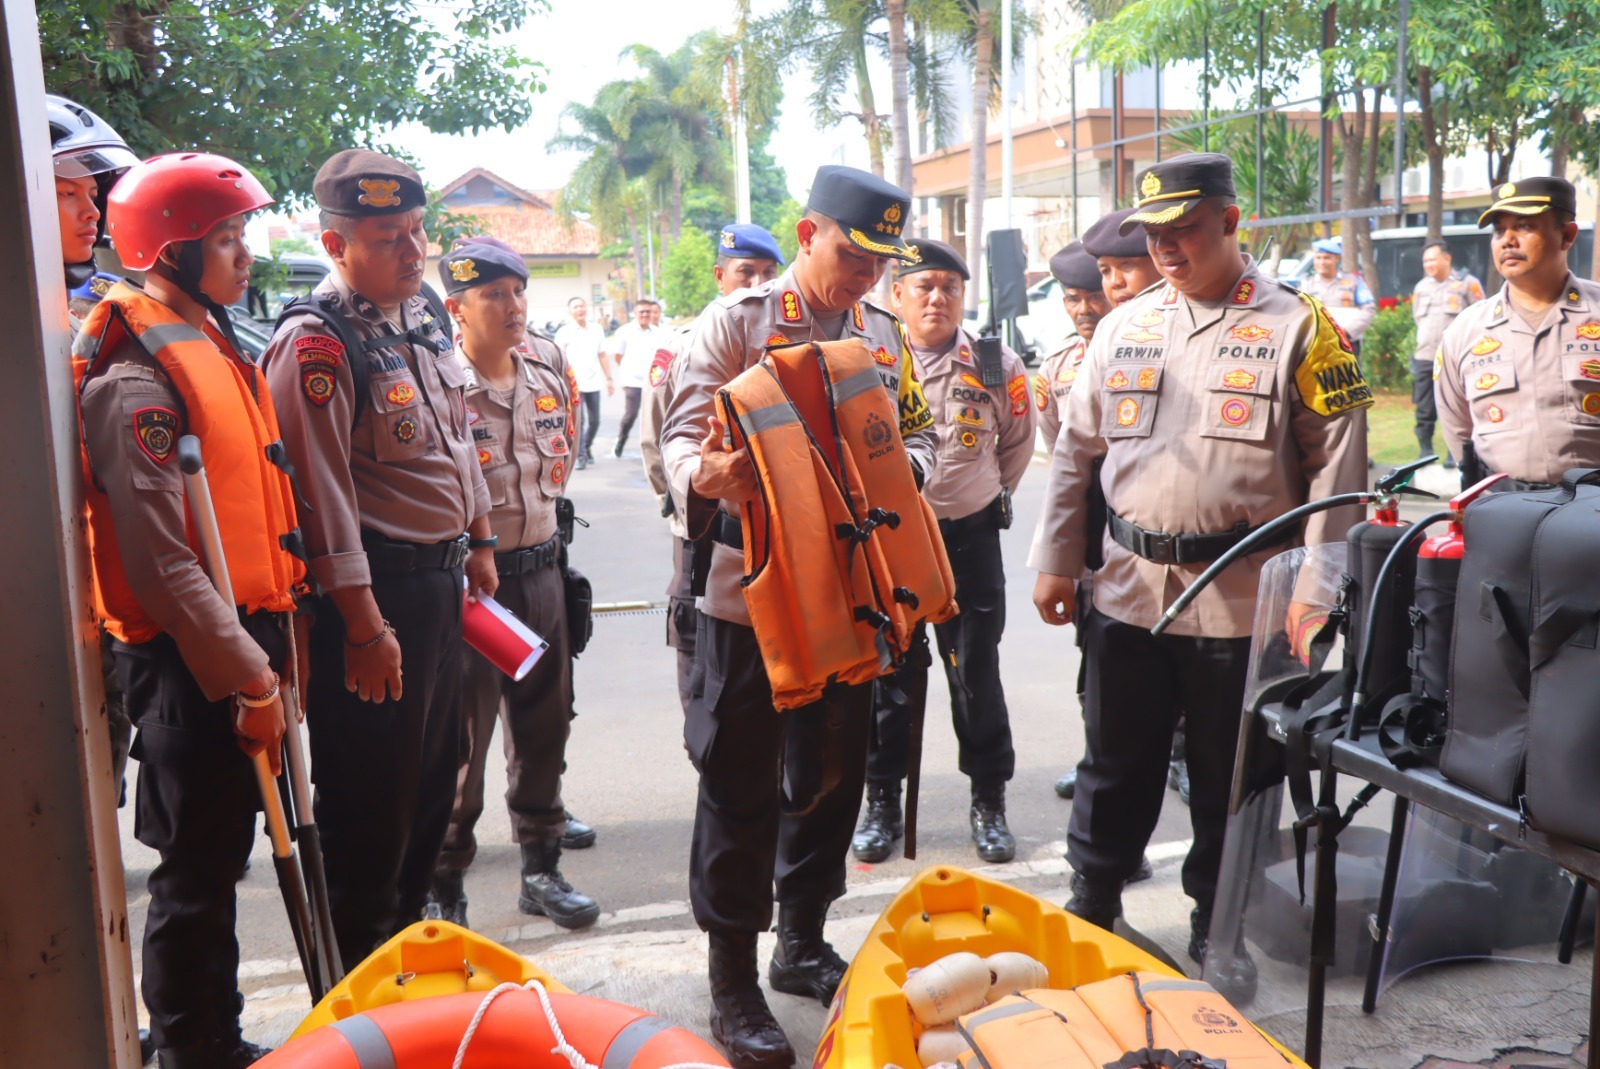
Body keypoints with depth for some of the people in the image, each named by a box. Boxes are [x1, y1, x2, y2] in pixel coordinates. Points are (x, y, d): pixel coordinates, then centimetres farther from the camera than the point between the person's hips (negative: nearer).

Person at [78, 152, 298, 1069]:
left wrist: (274, 642, 16)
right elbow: (162, 564, -22)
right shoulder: (138, 382, -17)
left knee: (225, 851, 19)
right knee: (200, 866, 3)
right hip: (190, 661, -9)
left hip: (243, 638, 9)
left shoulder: (214, 347, 14)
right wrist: (250, 681, -20)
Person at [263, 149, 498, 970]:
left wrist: (479, 542, 20)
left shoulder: (422, 322, 11)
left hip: (442, 578, 9)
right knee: (370, 802, 2)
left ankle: (410, 944, 38)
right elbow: (322, 495, -20)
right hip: (374, 592, -9)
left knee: (433, 777, 19)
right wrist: (364, 625, -20)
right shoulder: (315, 345, -17)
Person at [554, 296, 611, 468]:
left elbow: (603, 355, 15)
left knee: (594, 421, 8)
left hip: (593, 383, 4)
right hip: (574, 384, -4)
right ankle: (580, 456, -4)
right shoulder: (564, 332, -2)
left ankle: (588, 446, 32)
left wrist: (609, 378, 11)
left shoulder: (597, 329, 10)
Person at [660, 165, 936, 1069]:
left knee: (834, 772, 14)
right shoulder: (739, 320, -5)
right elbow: (683, 433, -10)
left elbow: (918, 432, 16)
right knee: (741, 784, 1)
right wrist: (706, 475, -33)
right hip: (751, 590, -5)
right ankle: (734, 984, 14)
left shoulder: (886, 333, 11)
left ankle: (803, 944, 33)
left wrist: (905, 469, -8)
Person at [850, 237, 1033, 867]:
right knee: (889, 673, 8)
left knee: (976, 673, 6)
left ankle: (989, 802, 21)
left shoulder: (996, 366, 0)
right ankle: (882, 802, 21)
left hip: (971, 537, 0)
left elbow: (1018, 441, 16)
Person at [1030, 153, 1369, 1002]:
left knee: (1227, 778, 11)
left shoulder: (1297, 326, -4)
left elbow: (1337, 461, -5)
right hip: (1129, 590, 3)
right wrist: (1055, 561, 8)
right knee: (1115, 767, 12)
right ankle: (1091, 910, 30)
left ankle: (1215, 930, 30)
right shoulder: (1123, 327, 9)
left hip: (1243, 602, -3)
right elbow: (1076, 453, 11)